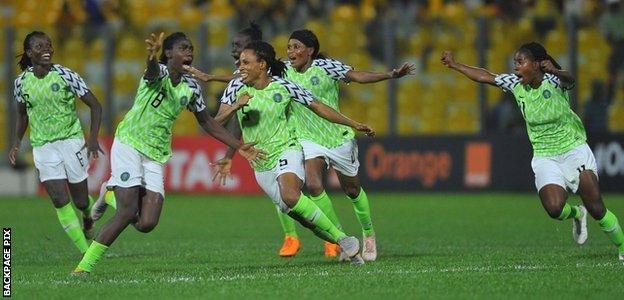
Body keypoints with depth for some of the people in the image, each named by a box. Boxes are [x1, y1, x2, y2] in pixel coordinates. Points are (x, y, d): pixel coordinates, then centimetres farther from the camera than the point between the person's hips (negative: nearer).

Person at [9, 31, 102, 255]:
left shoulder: (65, 75, -10)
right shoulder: (22, 82, -1)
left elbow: (95, 106, -5)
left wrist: (93, 137, -16)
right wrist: (17, 142, 6)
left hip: (72, 141, -1)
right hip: (42, 146, 2)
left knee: (80, 200, 5)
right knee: (60, 202, -10)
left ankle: (88, 218, 43)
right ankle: (87, 253, -2)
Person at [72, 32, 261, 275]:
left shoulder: (191, 87, 8)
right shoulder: (160, 73, -11)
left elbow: (207, 123, 21)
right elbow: (153, 73, -37)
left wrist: (239, 147, 17)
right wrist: (152, 56, -62)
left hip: (156, 156, 6)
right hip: (129, 143, -5)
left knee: (147, 224, -9)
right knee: (127, 213, -18)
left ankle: (113, 194, 22)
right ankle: (84, 266, -9)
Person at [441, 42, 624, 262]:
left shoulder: (553, 81, -16)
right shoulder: (515, 84, -1)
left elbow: (568, 79, -40)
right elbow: (485, 77, 12)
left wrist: (555, 71, -63)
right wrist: (454, 65, 16)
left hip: (574, 151, -4)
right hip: (545, 159, 4)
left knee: (596, 209, -13)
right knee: (554, 208, -22)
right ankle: (576, 214, 13)